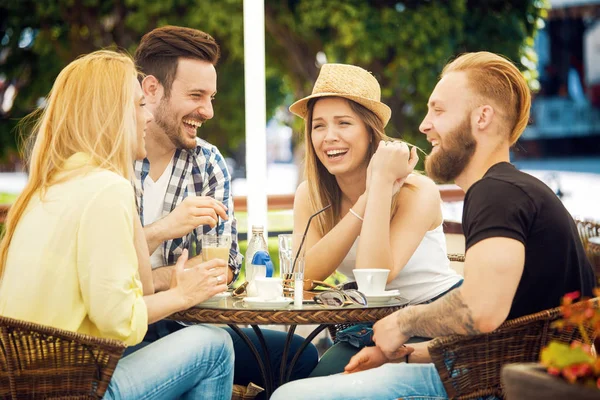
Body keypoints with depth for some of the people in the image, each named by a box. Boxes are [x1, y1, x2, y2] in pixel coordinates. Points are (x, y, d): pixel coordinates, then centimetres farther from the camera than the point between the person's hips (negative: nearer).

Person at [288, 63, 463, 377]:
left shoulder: (417, 192, -19)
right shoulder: (310, 195, -5)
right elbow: (307, 275, -20)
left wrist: (382, 182, -31)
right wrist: (367, 198, -27)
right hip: (373, 324, 4)